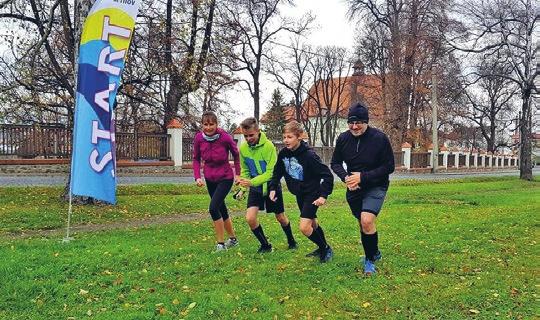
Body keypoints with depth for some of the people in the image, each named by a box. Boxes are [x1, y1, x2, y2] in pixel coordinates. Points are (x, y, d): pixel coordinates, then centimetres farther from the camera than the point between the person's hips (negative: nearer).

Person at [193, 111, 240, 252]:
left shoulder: (225, 137, -21)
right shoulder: (199, 138, -12)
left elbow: (236, 154, -3)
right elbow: (196, 159, 2)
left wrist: (237, 174, -1)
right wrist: (197, 177, -10)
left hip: (225, 178, -5)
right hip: (209, 179, 5)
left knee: (213, 208, -18)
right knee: (222, 209, 16)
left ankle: (221, 244, -3)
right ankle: (233, 239, 35)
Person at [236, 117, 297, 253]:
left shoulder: (269, 146, -23)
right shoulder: (243, 148, -8)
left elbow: (271, 172, -26)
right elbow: (245, 170, 6)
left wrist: (251, 182, -36)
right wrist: (243, 184, -8)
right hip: (255, 188, 3)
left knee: (280, 217, 12)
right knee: (250, 218, -14)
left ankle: (291, 241, 40)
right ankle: (265, 245, 8)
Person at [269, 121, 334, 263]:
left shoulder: (309, 155, -27)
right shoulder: (283, 153, -8)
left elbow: (328, 175, -23)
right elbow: (277, 172, 8)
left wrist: (324, 195, -27)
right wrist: (273, 188, -4)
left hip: (312, 194, -7)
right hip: (299, 194, 7)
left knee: (304, 227, -14)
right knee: (312, 223, 22)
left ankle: (325, 249, 9)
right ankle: (322, 248, 43)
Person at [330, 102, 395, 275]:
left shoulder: (380, 138, -18)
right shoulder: (343, 138, -6)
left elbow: (389, 167, -14)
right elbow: (335, 163, 5)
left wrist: (363, 177, -22)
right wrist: (345, 177, -16)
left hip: (376, 187, -5)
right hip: (353, 189, 5)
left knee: (367, 221, -23)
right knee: (362, 223, 15)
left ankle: (370, 260, -1)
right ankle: (374, 253, 42)